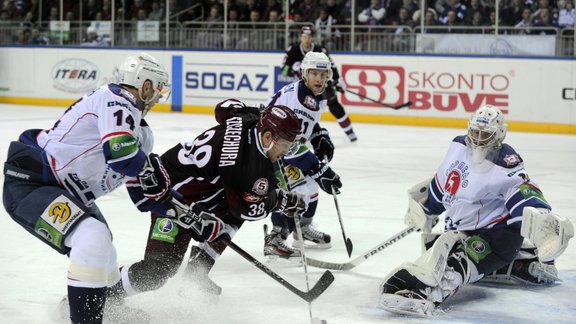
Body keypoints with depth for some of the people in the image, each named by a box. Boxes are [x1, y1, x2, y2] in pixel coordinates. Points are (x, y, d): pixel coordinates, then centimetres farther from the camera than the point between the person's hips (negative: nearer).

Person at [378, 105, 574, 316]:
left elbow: (524, 194, -37)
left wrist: (541, 218, -59)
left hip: (498, 232, -10)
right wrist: (426, 209, 32)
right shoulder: (459, 146, 2)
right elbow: (443, 183, 20)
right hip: (461, 228, 10)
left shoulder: (506, 165, -21)